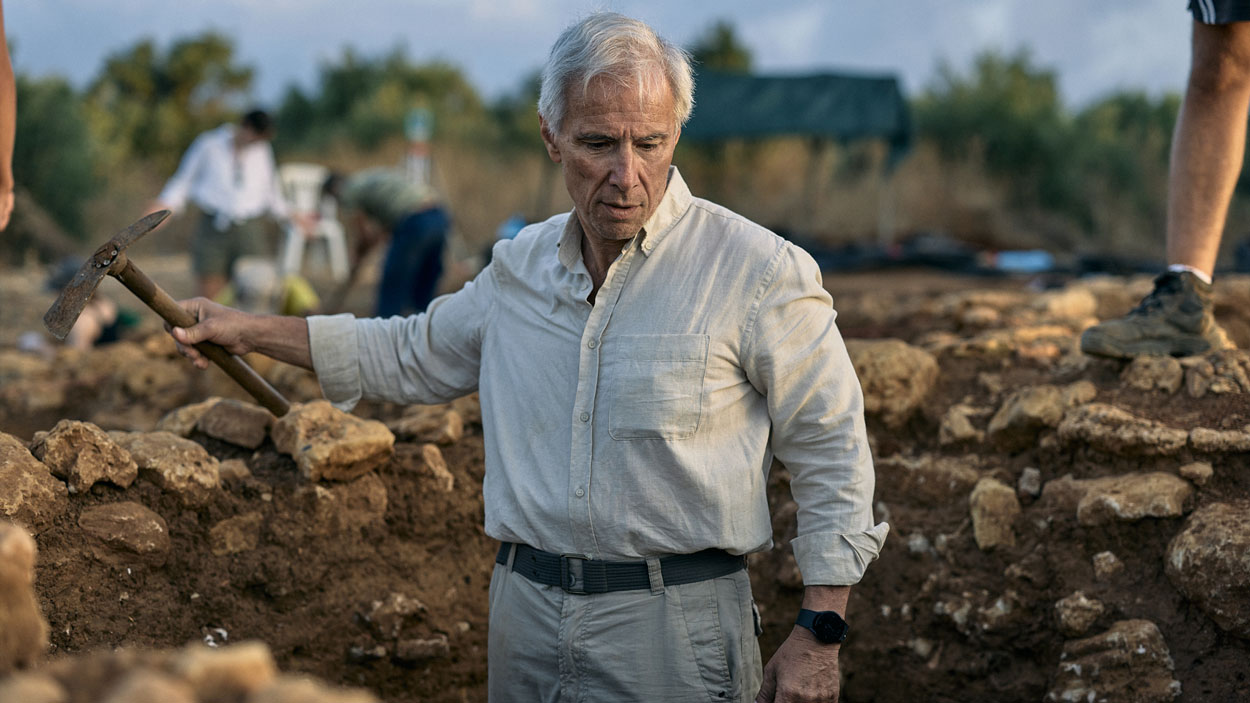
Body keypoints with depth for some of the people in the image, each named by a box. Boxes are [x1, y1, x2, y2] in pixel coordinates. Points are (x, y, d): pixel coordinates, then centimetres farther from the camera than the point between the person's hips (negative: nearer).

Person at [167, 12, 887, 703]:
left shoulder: (759, 272, -10)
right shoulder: (521, 267, 7)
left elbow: (831, 451, -5)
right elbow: (414, 353, 25)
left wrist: (820, 633, -9)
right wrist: (250, 331, 22)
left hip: (676, 636, -5)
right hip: (526, 619, 5)